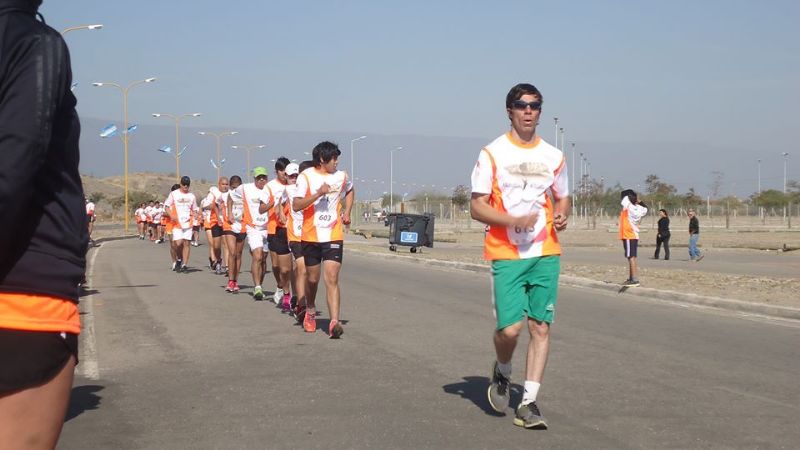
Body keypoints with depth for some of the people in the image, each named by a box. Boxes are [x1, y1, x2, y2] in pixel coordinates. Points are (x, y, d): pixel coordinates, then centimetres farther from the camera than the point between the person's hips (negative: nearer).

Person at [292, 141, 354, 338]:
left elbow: (350, 191, 29)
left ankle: (334, 322, -20)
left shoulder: (341, 176, 6)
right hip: (311, 236, -1)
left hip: (334, 236, 1)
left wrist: (347, 212, 15)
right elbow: (296, 205, -14)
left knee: (332, 279, -12)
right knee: (312, 278, 12)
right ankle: (310, 311, 40)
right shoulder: (306, 177, -5)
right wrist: (318, 194, -25)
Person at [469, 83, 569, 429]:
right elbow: (476, 207, -4)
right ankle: (502, 372, 20)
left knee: (541, 327, 0)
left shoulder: (553, 156, 11)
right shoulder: (492, 154, -1)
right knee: (510, 328, -13)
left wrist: (561, 215, -1)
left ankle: (528, 402, 7)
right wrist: (514, 220, -19)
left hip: (546, 254, 4)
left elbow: (562, 198, 23)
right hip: (506, 254, -4)